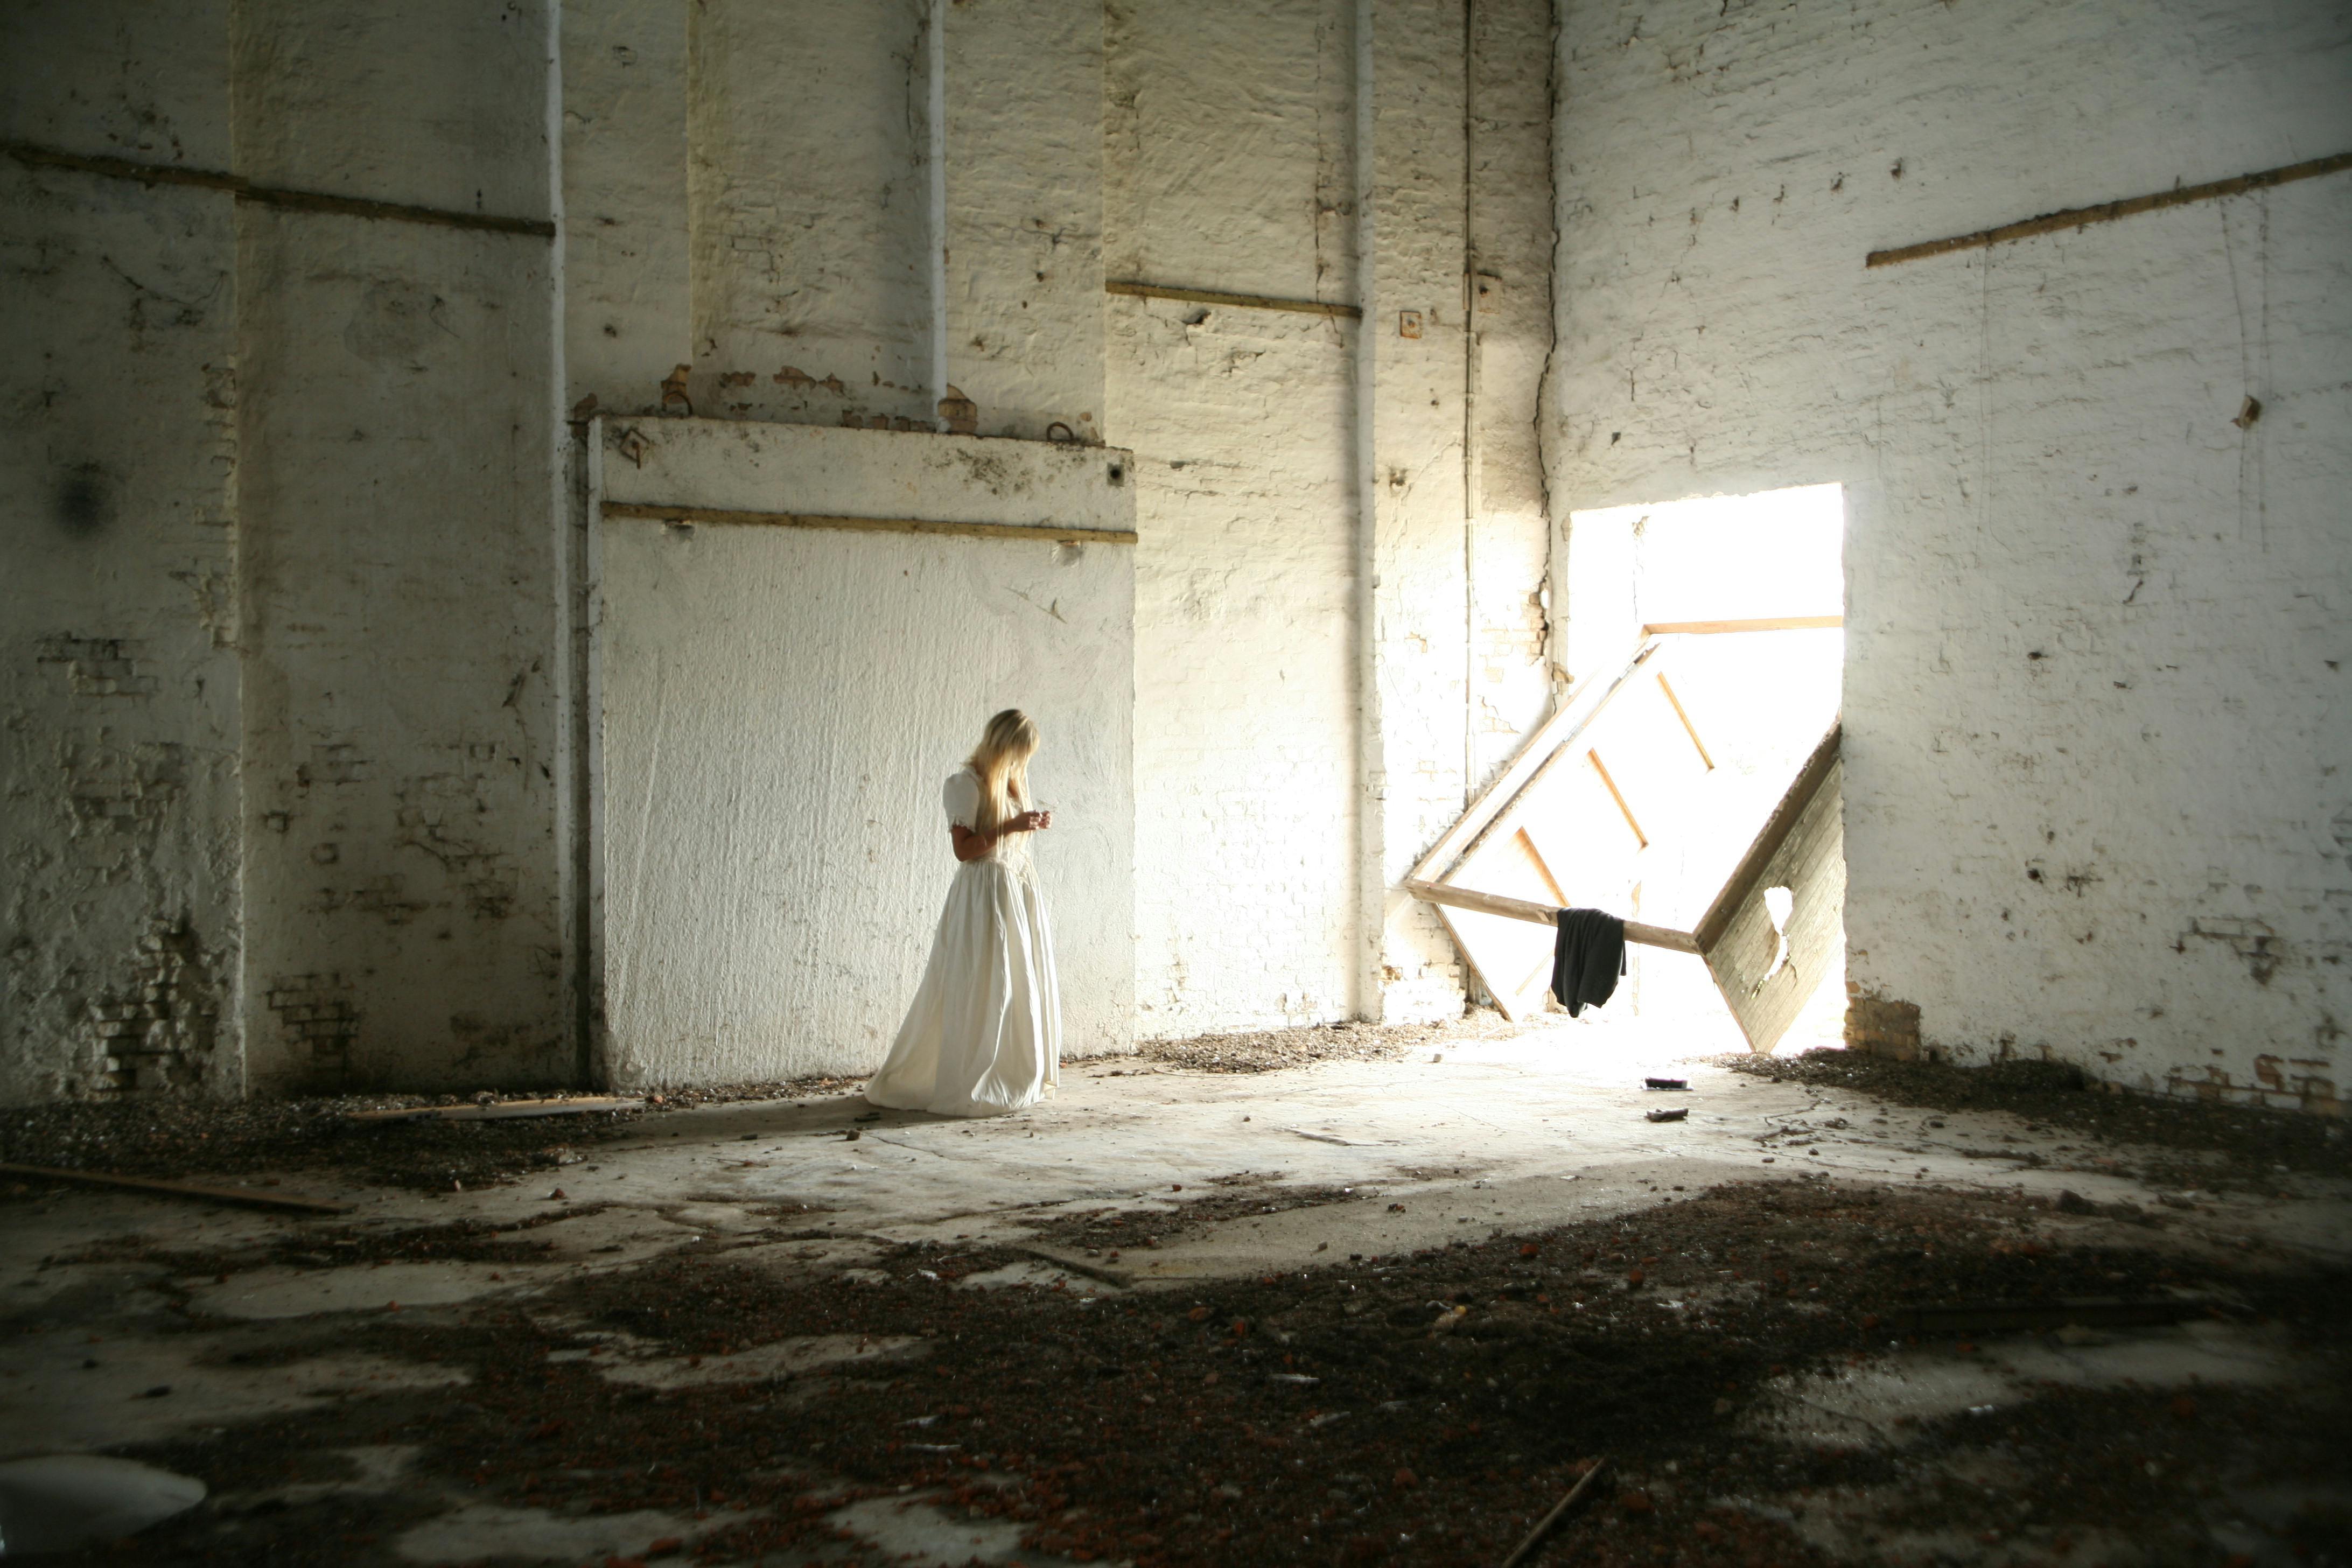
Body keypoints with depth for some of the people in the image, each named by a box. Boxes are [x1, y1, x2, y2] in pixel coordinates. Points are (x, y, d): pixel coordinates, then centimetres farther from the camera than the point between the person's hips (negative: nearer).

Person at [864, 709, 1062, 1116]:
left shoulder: (1014, 781, 14)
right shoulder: (967, 785, -10)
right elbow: (964, 849, -15)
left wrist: (1032, 826, 7)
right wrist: (1009, 828, -20)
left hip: (1021, 890, 8)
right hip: (984, 894, -8)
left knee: (1023, 985, 9)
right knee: (982, 989, -6)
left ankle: (1015, 1079, 20)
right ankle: (970, 1088, 1)